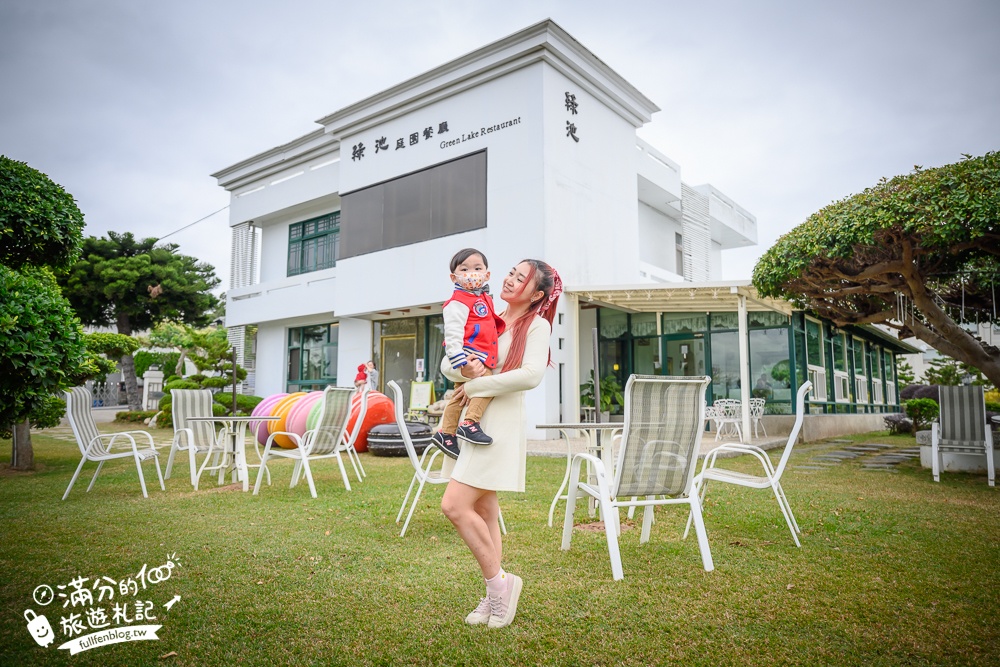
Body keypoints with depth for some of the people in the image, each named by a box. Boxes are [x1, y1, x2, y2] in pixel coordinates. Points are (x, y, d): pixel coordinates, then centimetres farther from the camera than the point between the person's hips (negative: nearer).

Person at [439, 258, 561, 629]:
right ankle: (496, 596, 23)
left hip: (501, 423, -7)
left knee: (454, 505, -13)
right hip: (470, 421, 7)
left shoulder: (536, 324, -2)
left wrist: (478, 386, -13)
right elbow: (446, 366, 8)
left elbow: (532, 375, -20)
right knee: (484, 513, 11)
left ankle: (498, 582, 4)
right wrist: (464, 370, -16)